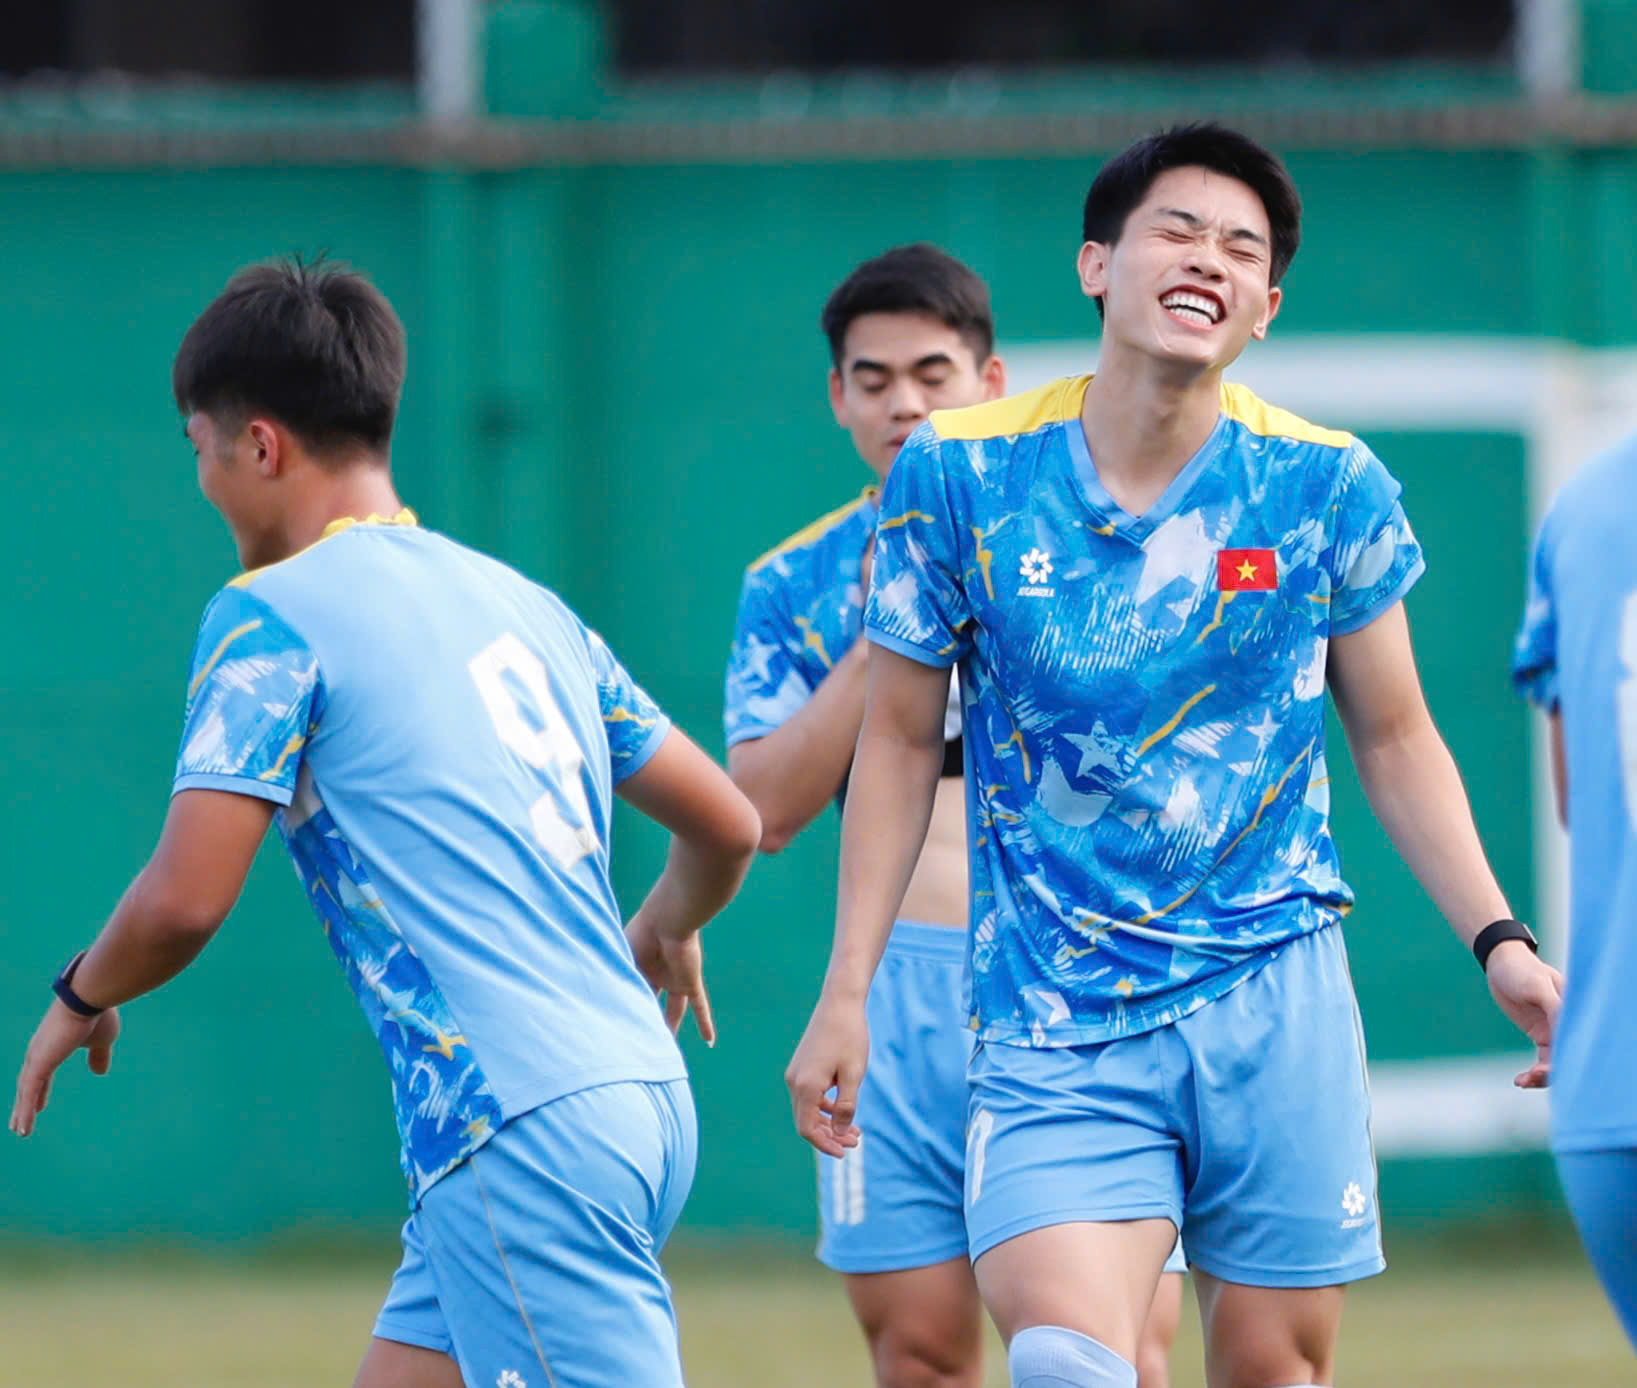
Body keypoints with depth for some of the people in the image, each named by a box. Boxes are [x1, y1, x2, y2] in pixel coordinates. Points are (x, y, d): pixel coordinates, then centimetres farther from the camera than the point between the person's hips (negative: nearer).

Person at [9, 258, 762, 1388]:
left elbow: (184, 901, -12)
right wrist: (666, 929, 47)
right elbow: (729, 826, 24)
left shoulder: (271, 618, -4)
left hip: (518, 1128, -8)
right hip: (641, 1104, 8)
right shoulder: (522, 604, 19)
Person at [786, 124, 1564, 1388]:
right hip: (1053, 1021, -1)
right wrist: (847, 990, 3)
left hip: (1276, 991, 1)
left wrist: (1497, 939, -1)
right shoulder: (959, 474, -3)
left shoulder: (1328, 486, -1)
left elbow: (1394, 737, 10)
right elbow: (901, 739, 6)